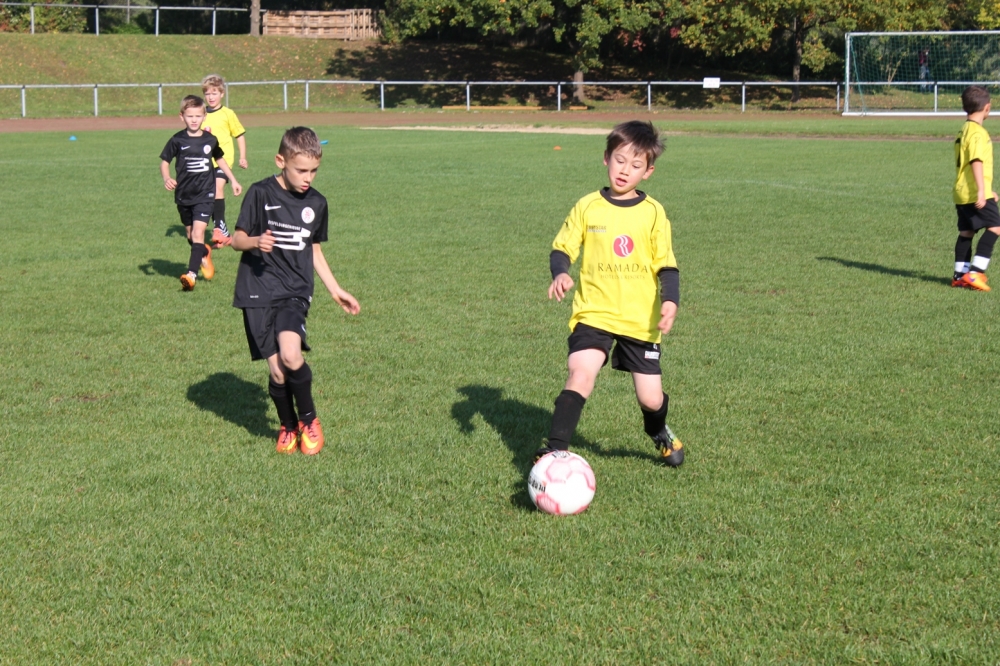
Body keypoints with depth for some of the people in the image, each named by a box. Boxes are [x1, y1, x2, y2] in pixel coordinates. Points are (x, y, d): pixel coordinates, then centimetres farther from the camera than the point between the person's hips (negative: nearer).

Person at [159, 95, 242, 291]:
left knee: (198, 233, -16)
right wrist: (166, 178, -21)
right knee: (190, 235, 17)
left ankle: (192, 274, -21)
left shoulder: (210, 140, 0)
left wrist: (233, 180, 21)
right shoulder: (178, 140, -5)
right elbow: (164, 161, 0)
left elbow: (220, 159, 18)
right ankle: (204, 253, 47)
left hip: (204, 194, -2)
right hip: (183, 195, 2)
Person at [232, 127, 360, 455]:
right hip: (258, 292, -2)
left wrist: (336, 290, 21)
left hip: (295, 292, 2)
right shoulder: (261, 194, -4)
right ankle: (288, 426, 22)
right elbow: (238, 238, 0)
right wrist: (256, 242, -22)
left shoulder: (317, 203, 8)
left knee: (291, 355, -23)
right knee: (277, 371, -5)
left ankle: (309, 419, 1)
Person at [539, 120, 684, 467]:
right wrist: (560, 273, -20)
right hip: (594, 314, -1)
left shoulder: (653, 213, 1)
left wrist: (670, 300, -15)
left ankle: (660, 434, 39)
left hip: (641, 319, 1)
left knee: (650, 398, 5)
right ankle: (555, 449, -20)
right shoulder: (587, 207, 0)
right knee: (580, 375, -24)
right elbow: (562, 248, 2)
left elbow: (666, 265, 2)